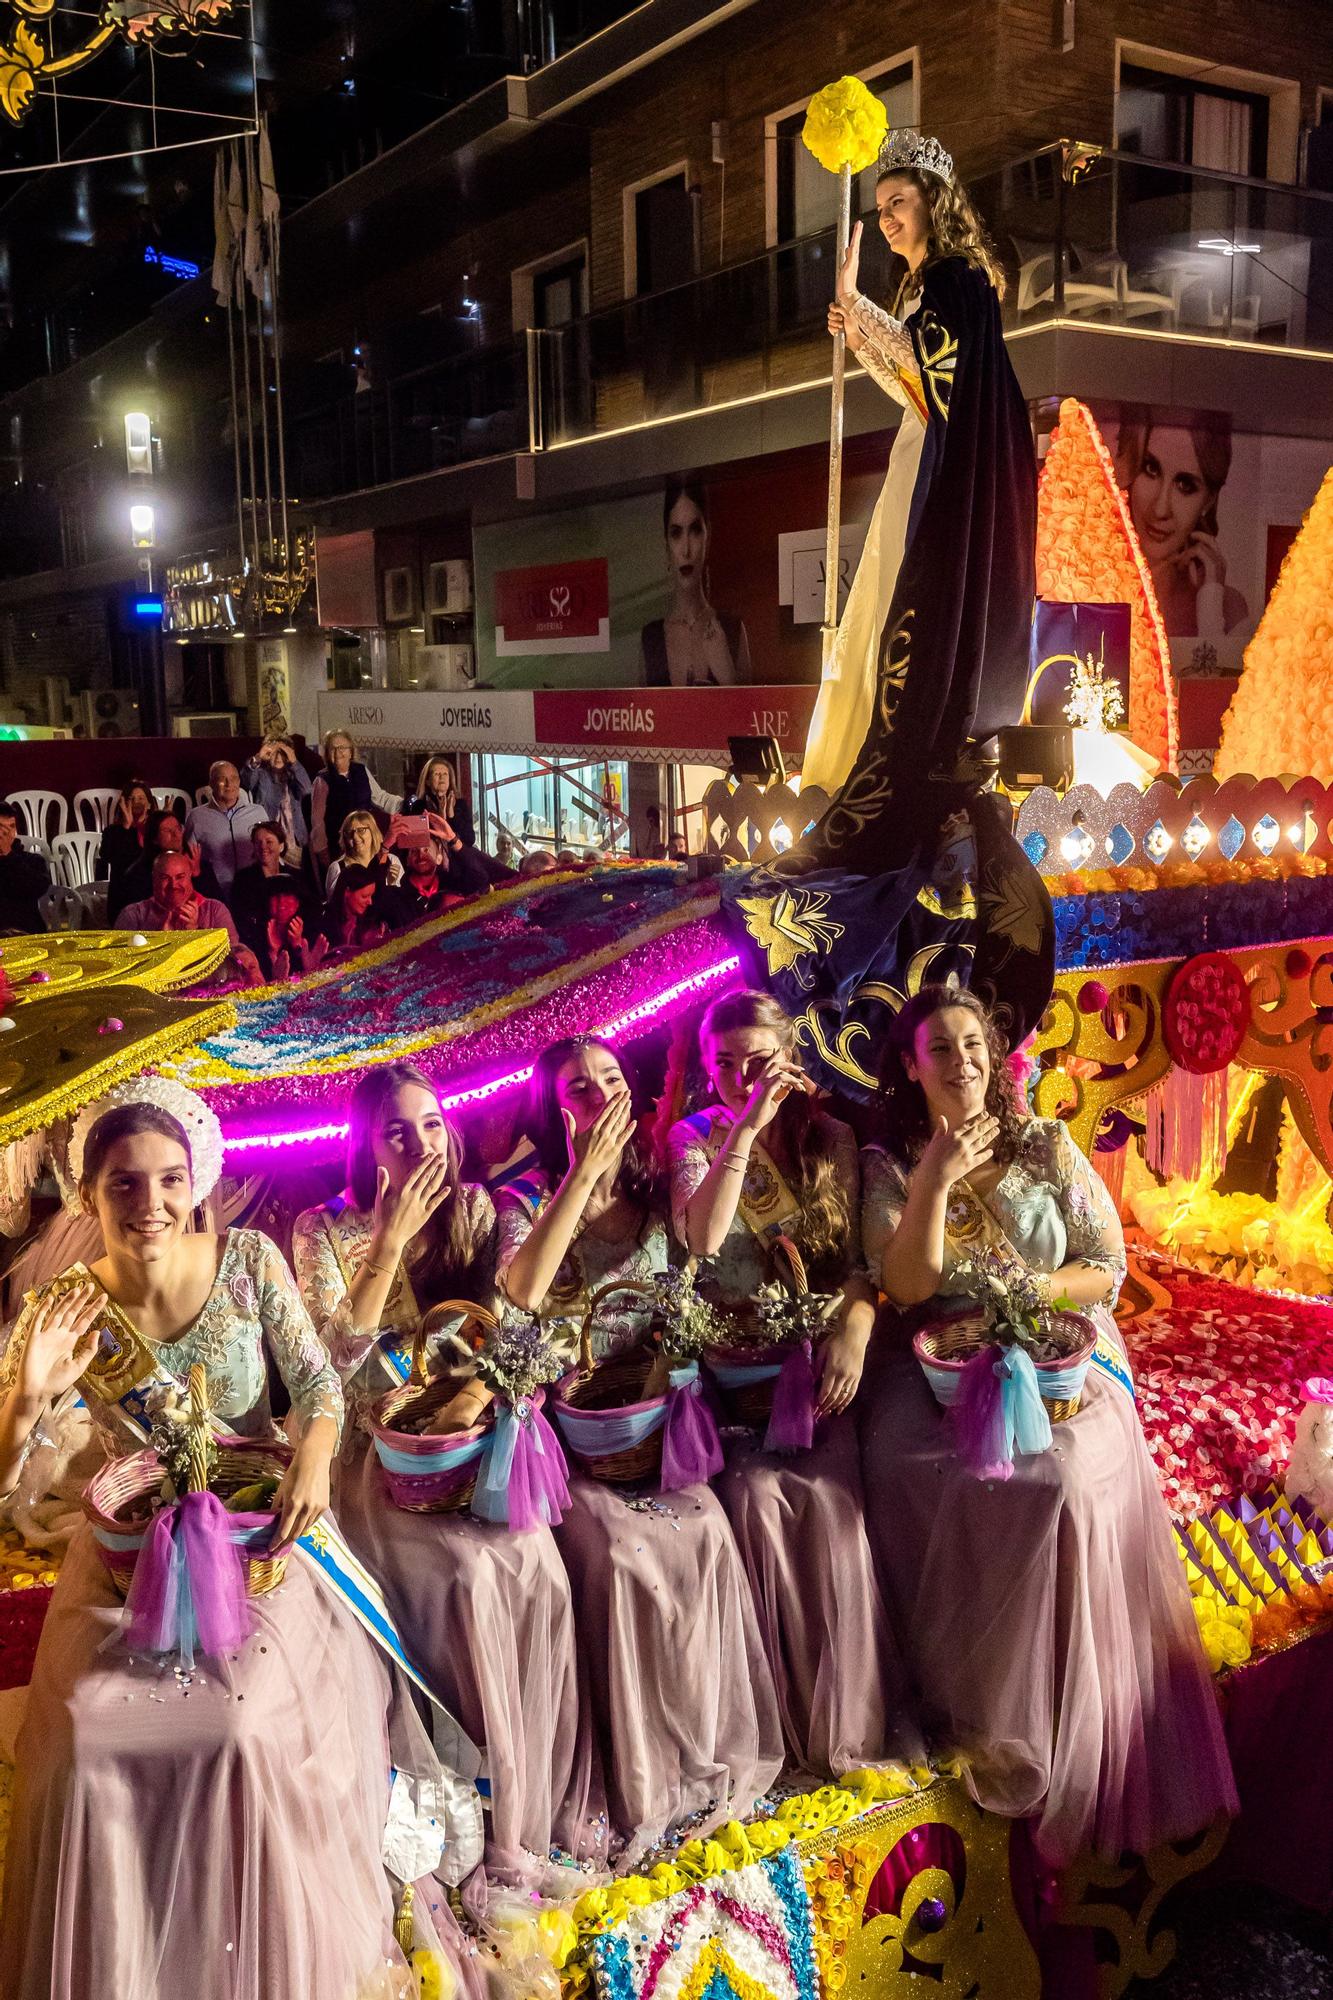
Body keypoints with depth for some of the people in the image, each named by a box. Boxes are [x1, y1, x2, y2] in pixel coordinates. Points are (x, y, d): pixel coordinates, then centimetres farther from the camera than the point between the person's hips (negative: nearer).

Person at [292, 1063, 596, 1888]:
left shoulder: (474, 1210, 5)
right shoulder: (325, 1231, -5)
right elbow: (337, 1357, -15)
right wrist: (391, 1239, -20)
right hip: (378, 1456, -3)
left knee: (538, 1564, -23)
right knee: (469, 1570, -27)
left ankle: (548, 1799, -7)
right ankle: (502, 1817, -13)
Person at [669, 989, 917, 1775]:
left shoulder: (833, 1140, 7)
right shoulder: (696, 1138, 3)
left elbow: (863, 1255, 3)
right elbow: (703, 1237, -17)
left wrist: (855, 1328, -16)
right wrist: (746, 1126, -20)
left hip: (820, 1356, 1)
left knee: (827, 1494, -24)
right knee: (757, 1491, -25)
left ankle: (849, 1715, -7)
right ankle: (795, 1711, -7)